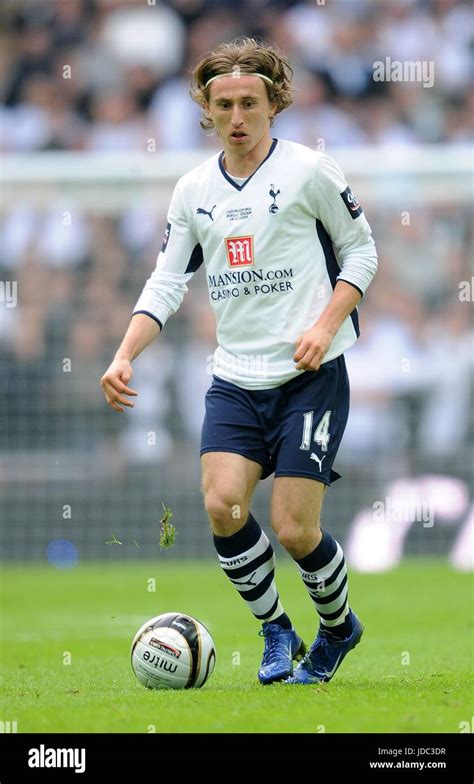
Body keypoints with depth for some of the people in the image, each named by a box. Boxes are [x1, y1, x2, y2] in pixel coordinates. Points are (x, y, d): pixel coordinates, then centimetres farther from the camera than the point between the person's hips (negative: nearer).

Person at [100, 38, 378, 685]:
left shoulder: (309, 171, -5)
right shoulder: (194, 189, 8)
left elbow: (361, 251, 3)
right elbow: (167, 282, 11)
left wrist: (325, 324, -12)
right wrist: (125, 356, -3)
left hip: (309, 376, -4)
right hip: (235, 381, 4)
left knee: (294, 530, -9)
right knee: (223, 504, -16)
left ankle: (339, 627, 21)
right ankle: (276, 633, 6)